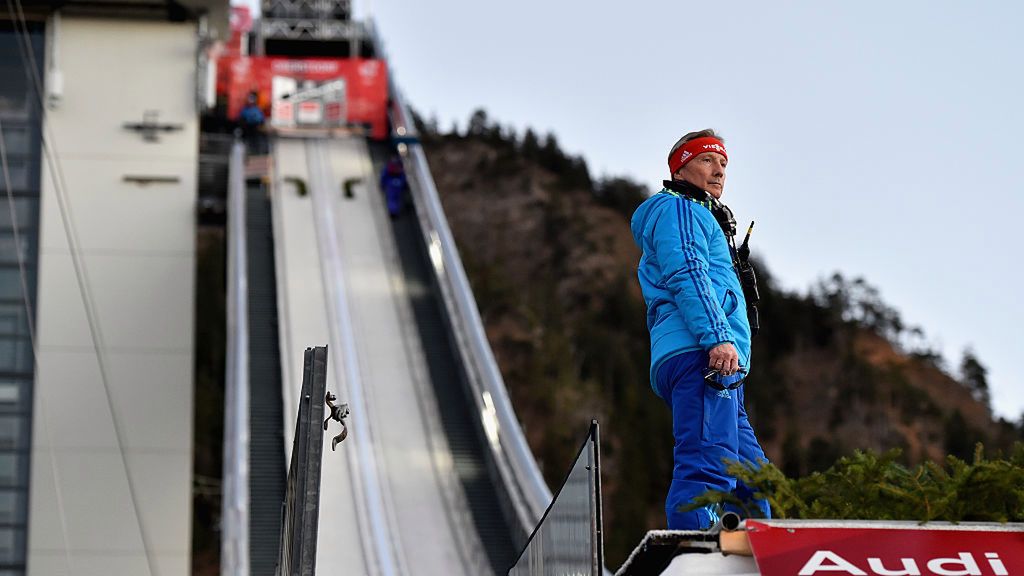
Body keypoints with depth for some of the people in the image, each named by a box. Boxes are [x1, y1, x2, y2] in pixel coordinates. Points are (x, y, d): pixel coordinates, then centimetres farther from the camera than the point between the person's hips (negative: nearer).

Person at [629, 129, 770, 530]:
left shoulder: (698, 217, 35)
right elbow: (687, 275, -12)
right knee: (707, 467, -24)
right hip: (699, 356, -11)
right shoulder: (678, 210, 5)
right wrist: (718, 335, -24)